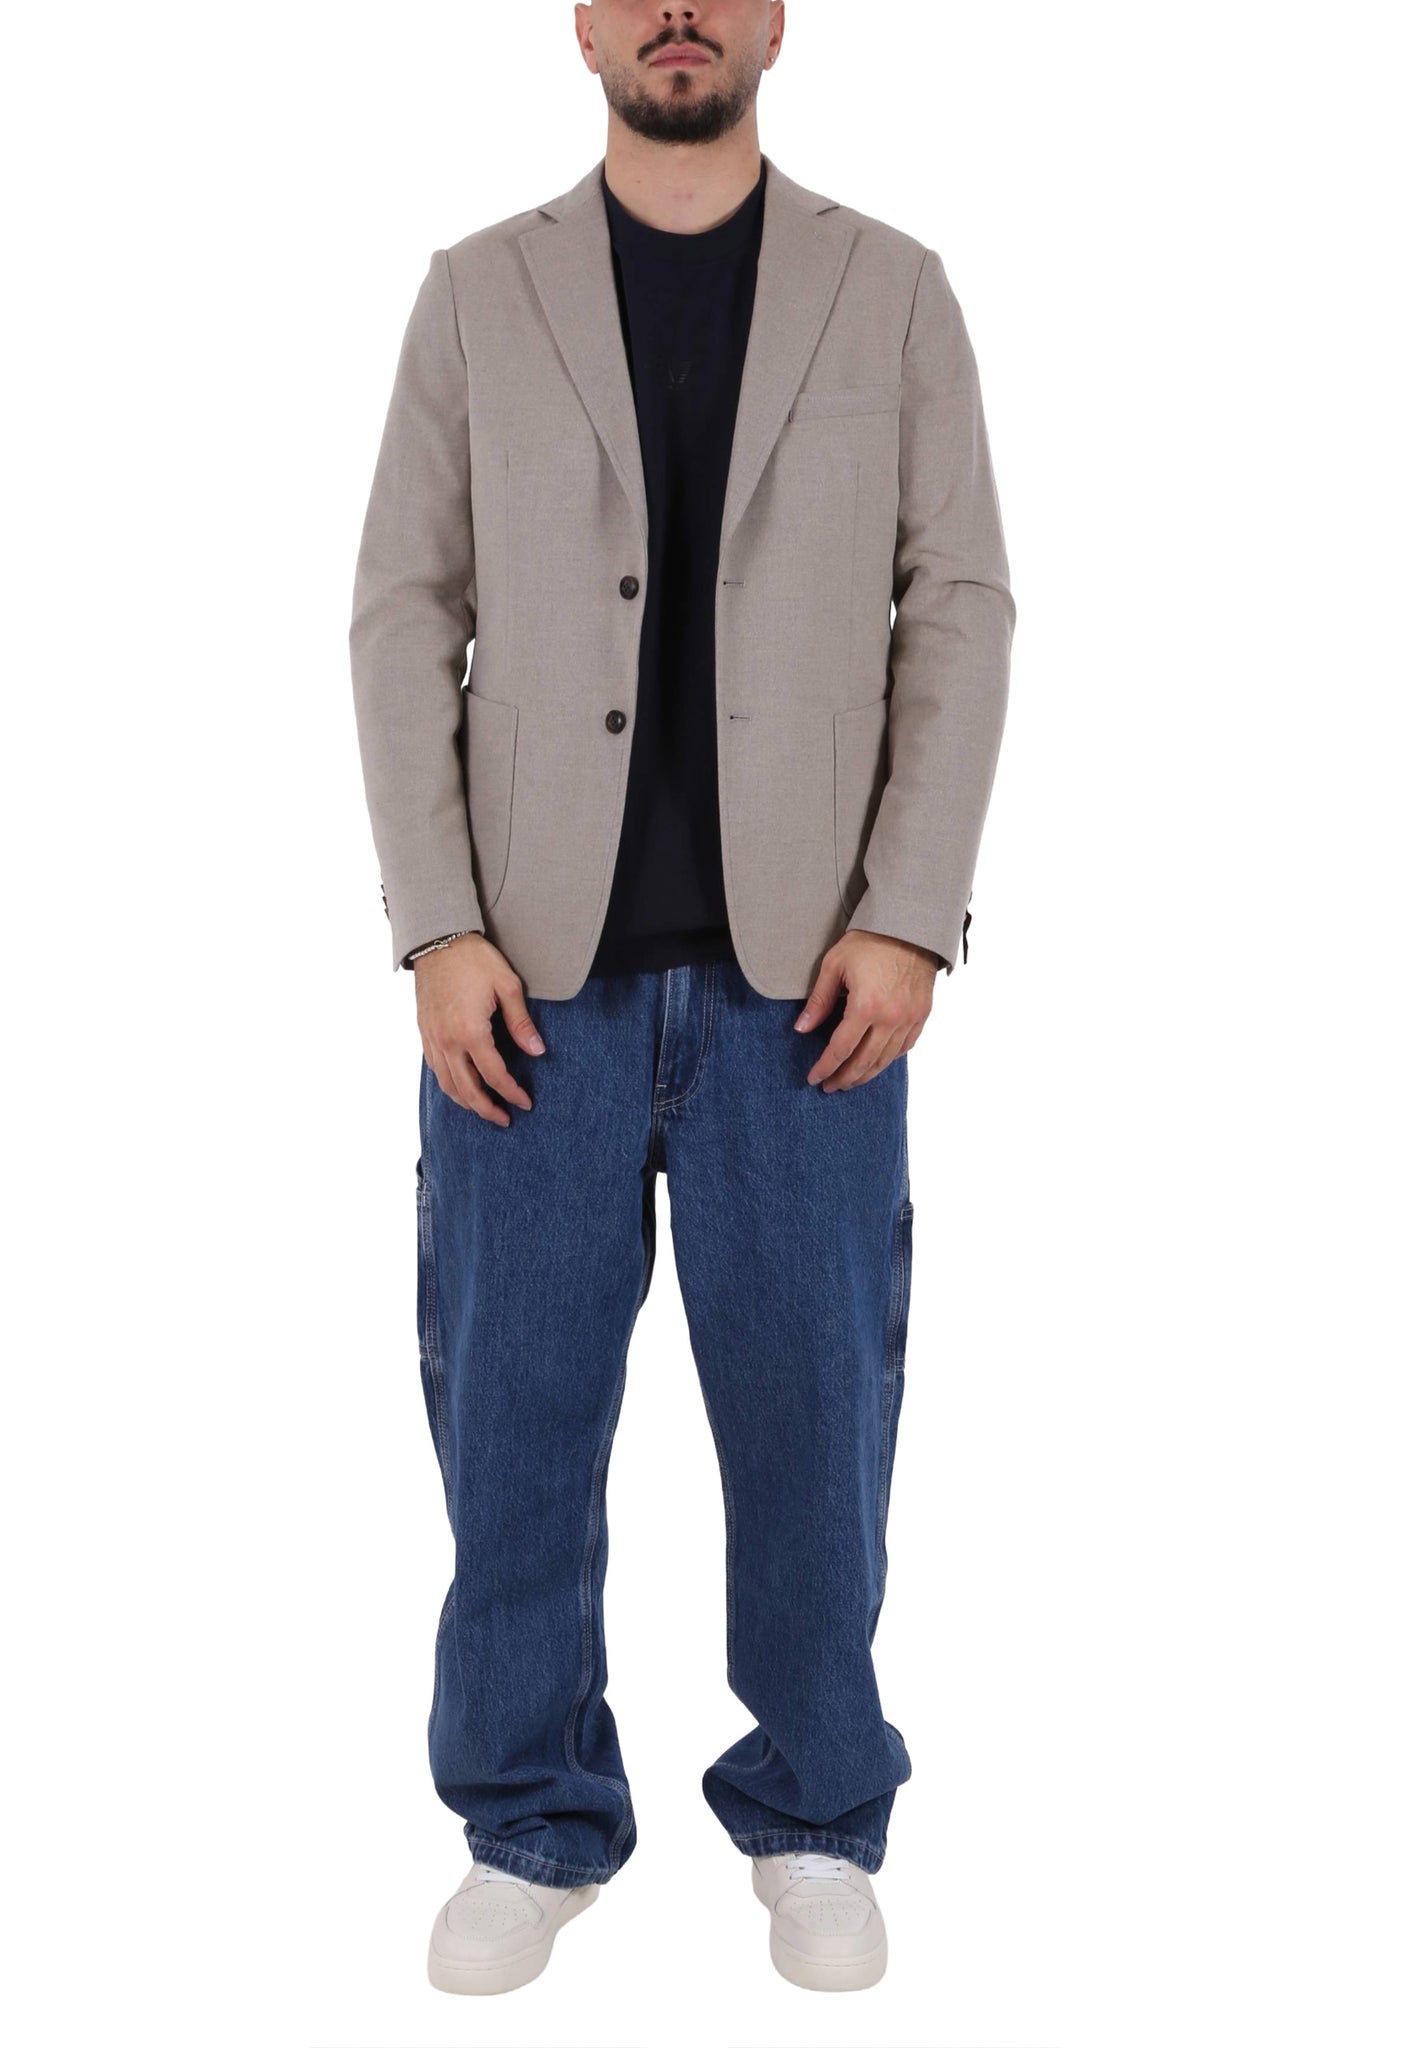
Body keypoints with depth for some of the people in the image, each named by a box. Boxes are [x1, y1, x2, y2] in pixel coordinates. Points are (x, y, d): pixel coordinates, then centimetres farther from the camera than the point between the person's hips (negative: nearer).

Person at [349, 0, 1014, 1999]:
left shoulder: (892, 290, 8)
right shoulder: (480, 290, 9)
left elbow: (960, 605, 3)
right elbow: (407, 613, 4)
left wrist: (909, 917, -7)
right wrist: (439, 927, -5)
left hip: (799, 965, 0)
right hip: (538, 960, 1)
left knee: (813, 1400, 5)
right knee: (515, 1405, 5)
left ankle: (817, 1819, 25)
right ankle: (534, 1825, 24)